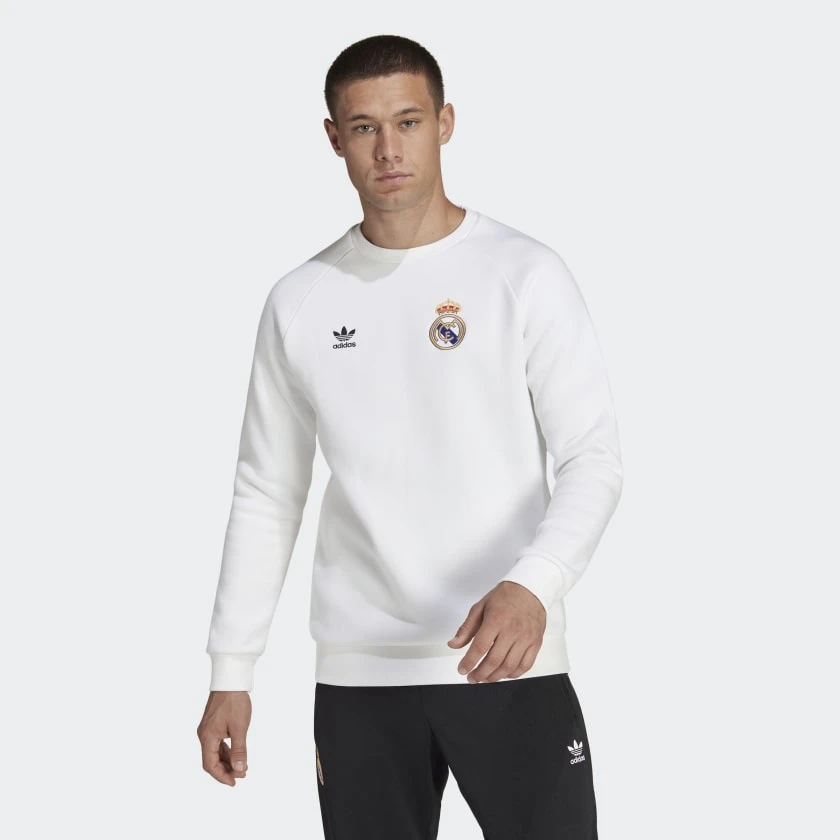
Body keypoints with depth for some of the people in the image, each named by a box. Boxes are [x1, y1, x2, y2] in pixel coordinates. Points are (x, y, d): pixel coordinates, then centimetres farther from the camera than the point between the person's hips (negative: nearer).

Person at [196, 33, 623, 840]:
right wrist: (230, 673, 9)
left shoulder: (526, 275, -3)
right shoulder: (300, 302, 6)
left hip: (509, 663, -2)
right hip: (357, 677, 3)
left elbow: (594, 459, -7)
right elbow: (266, 494, 13)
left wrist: (533, 585, -26)